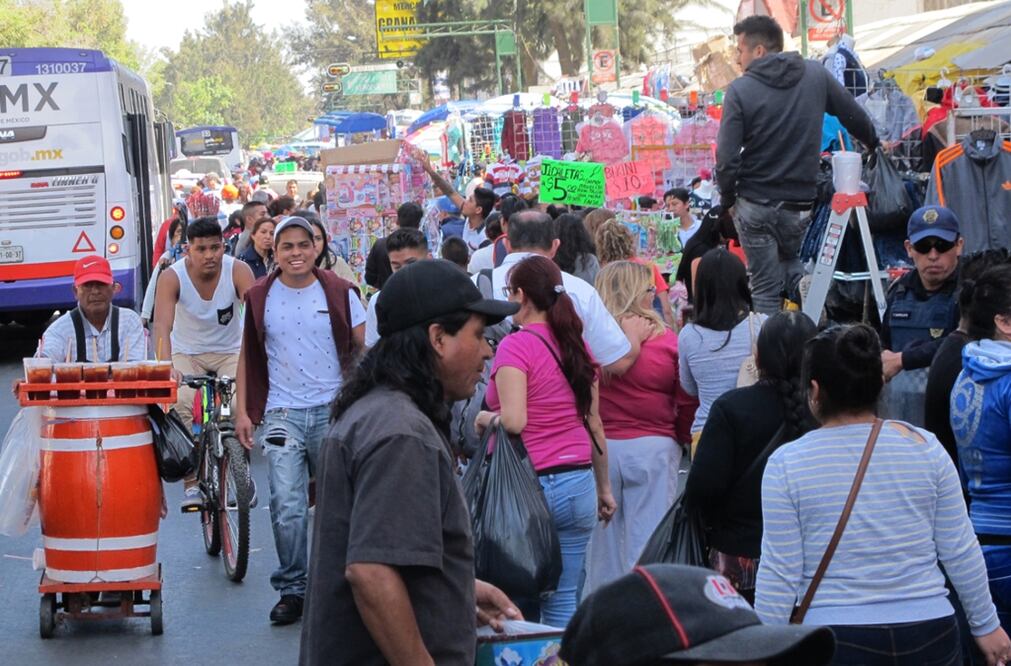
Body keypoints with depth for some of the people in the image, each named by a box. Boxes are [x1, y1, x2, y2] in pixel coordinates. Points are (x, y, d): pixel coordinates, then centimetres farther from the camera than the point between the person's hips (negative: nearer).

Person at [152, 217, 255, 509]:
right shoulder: (172, 277, -22)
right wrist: (166, 366, -52)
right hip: (187, 353, 0)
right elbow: (162, 324, -35)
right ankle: (192, 482, -12)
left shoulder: (238, 271, -21)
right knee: (182, 405, -25)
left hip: (230, 351, 0)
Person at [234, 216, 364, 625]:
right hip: (282, 414, 0)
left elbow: (365, 348, 4)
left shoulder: (340, 293, 1)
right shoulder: (260, 298, 4)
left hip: (333, 409, 0)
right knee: (286, 506, -7)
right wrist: (242, 411, 2)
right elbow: (247, 357, 9)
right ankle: (291, 589, 2)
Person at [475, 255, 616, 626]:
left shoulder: (516, 346, -11)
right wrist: (604, 488, 20)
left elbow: (514, 420, -21)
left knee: (519, 602, 6)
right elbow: (594, 425, 12)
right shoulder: (576, 346, 9)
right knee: (564, 602, 6)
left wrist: (486, 418, -1)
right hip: (579, 482, 6)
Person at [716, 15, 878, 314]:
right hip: (801, 204, 3)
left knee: (765, 289, 6)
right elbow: (856, 117, 11)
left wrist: (728, 200, 4)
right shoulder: (816, 75, 0)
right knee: (794, 275, 21)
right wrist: (875, 145, 31)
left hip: (754, 204, -2)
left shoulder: (740, 90, -10)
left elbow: (727, 158, -12)